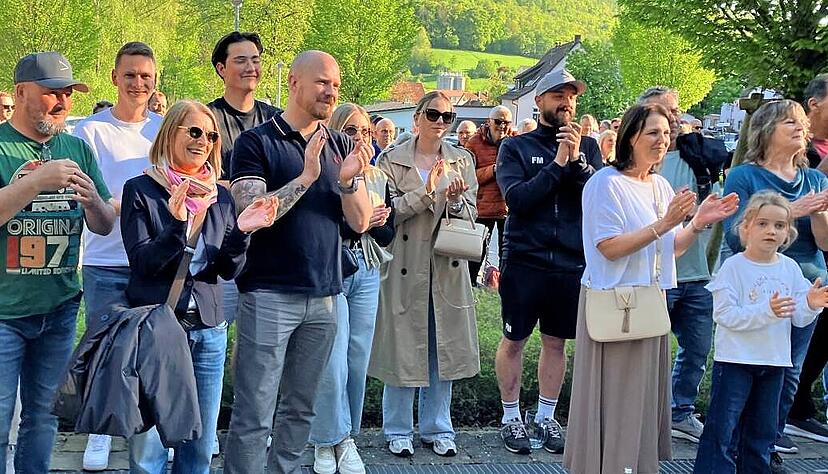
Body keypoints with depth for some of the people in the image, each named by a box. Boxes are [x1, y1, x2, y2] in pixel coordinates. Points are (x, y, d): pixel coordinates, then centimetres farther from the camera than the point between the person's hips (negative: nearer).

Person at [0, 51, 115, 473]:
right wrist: (37, 182, -27)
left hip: (59, 308, 4)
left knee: (44, 417, 13)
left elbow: (104, 227, 8)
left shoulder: (77, 149, 8)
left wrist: (94, 202, -13)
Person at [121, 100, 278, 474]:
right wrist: (176, 224, -27)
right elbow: (141, 262, -12)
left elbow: (229, 271, 5)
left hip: (209, 331, 4)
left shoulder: (220, 197, 9)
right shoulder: (141, 190, -3)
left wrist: (241, 232, -14)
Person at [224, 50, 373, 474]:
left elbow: (360, 222, 6)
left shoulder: (341, 147, 11)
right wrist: (305, 177, -21)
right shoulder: (256, 142, -3)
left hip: (324, 296, 5)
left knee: (300, 409, 12)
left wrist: (351, 179, -12)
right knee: (254, 415, -4)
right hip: (269, 293, -5)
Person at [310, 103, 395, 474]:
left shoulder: (378, 179, 15)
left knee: (358, 362, 7)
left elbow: (388, 233, 14)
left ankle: (346, 438, 19)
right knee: (333, 366, -7)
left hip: (367, 274, 6)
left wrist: (376, 223, -7)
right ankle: (327, 441, 8)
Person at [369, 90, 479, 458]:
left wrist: (455, 200, -16)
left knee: (443, 348, 9)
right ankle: (398, 430, 16)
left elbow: (470, 214, 5)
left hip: (447, 268, 3)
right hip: (405, 267, -3)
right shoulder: (392, 161, -2)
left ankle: (437, 428, 21)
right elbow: (386, 211, -11)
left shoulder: (462, 160, 7)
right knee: (403, 347, 3)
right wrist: (425, 192, -23)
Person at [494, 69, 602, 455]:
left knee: (556, 342, 12)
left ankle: (545, 416, 25)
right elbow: (517, 199, -15)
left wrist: (577, 161, -19)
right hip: (524, 260, -2)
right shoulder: (516, 147, -1)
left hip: (572, 263, 2)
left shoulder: (588, 147, 5)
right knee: (514, 340, 6)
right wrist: (558, 163, -18)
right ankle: (511, 417, 21)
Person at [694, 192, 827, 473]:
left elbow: (798, 319, 5)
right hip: (735, 360, -5)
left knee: (762, 431, 16)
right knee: (722, 431, -5)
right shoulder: (733, 267, -12)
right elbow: (724, 315, -19)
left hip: (774, 362, 5)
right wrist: (767, 311, -28)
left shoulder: (790, 268, 3)